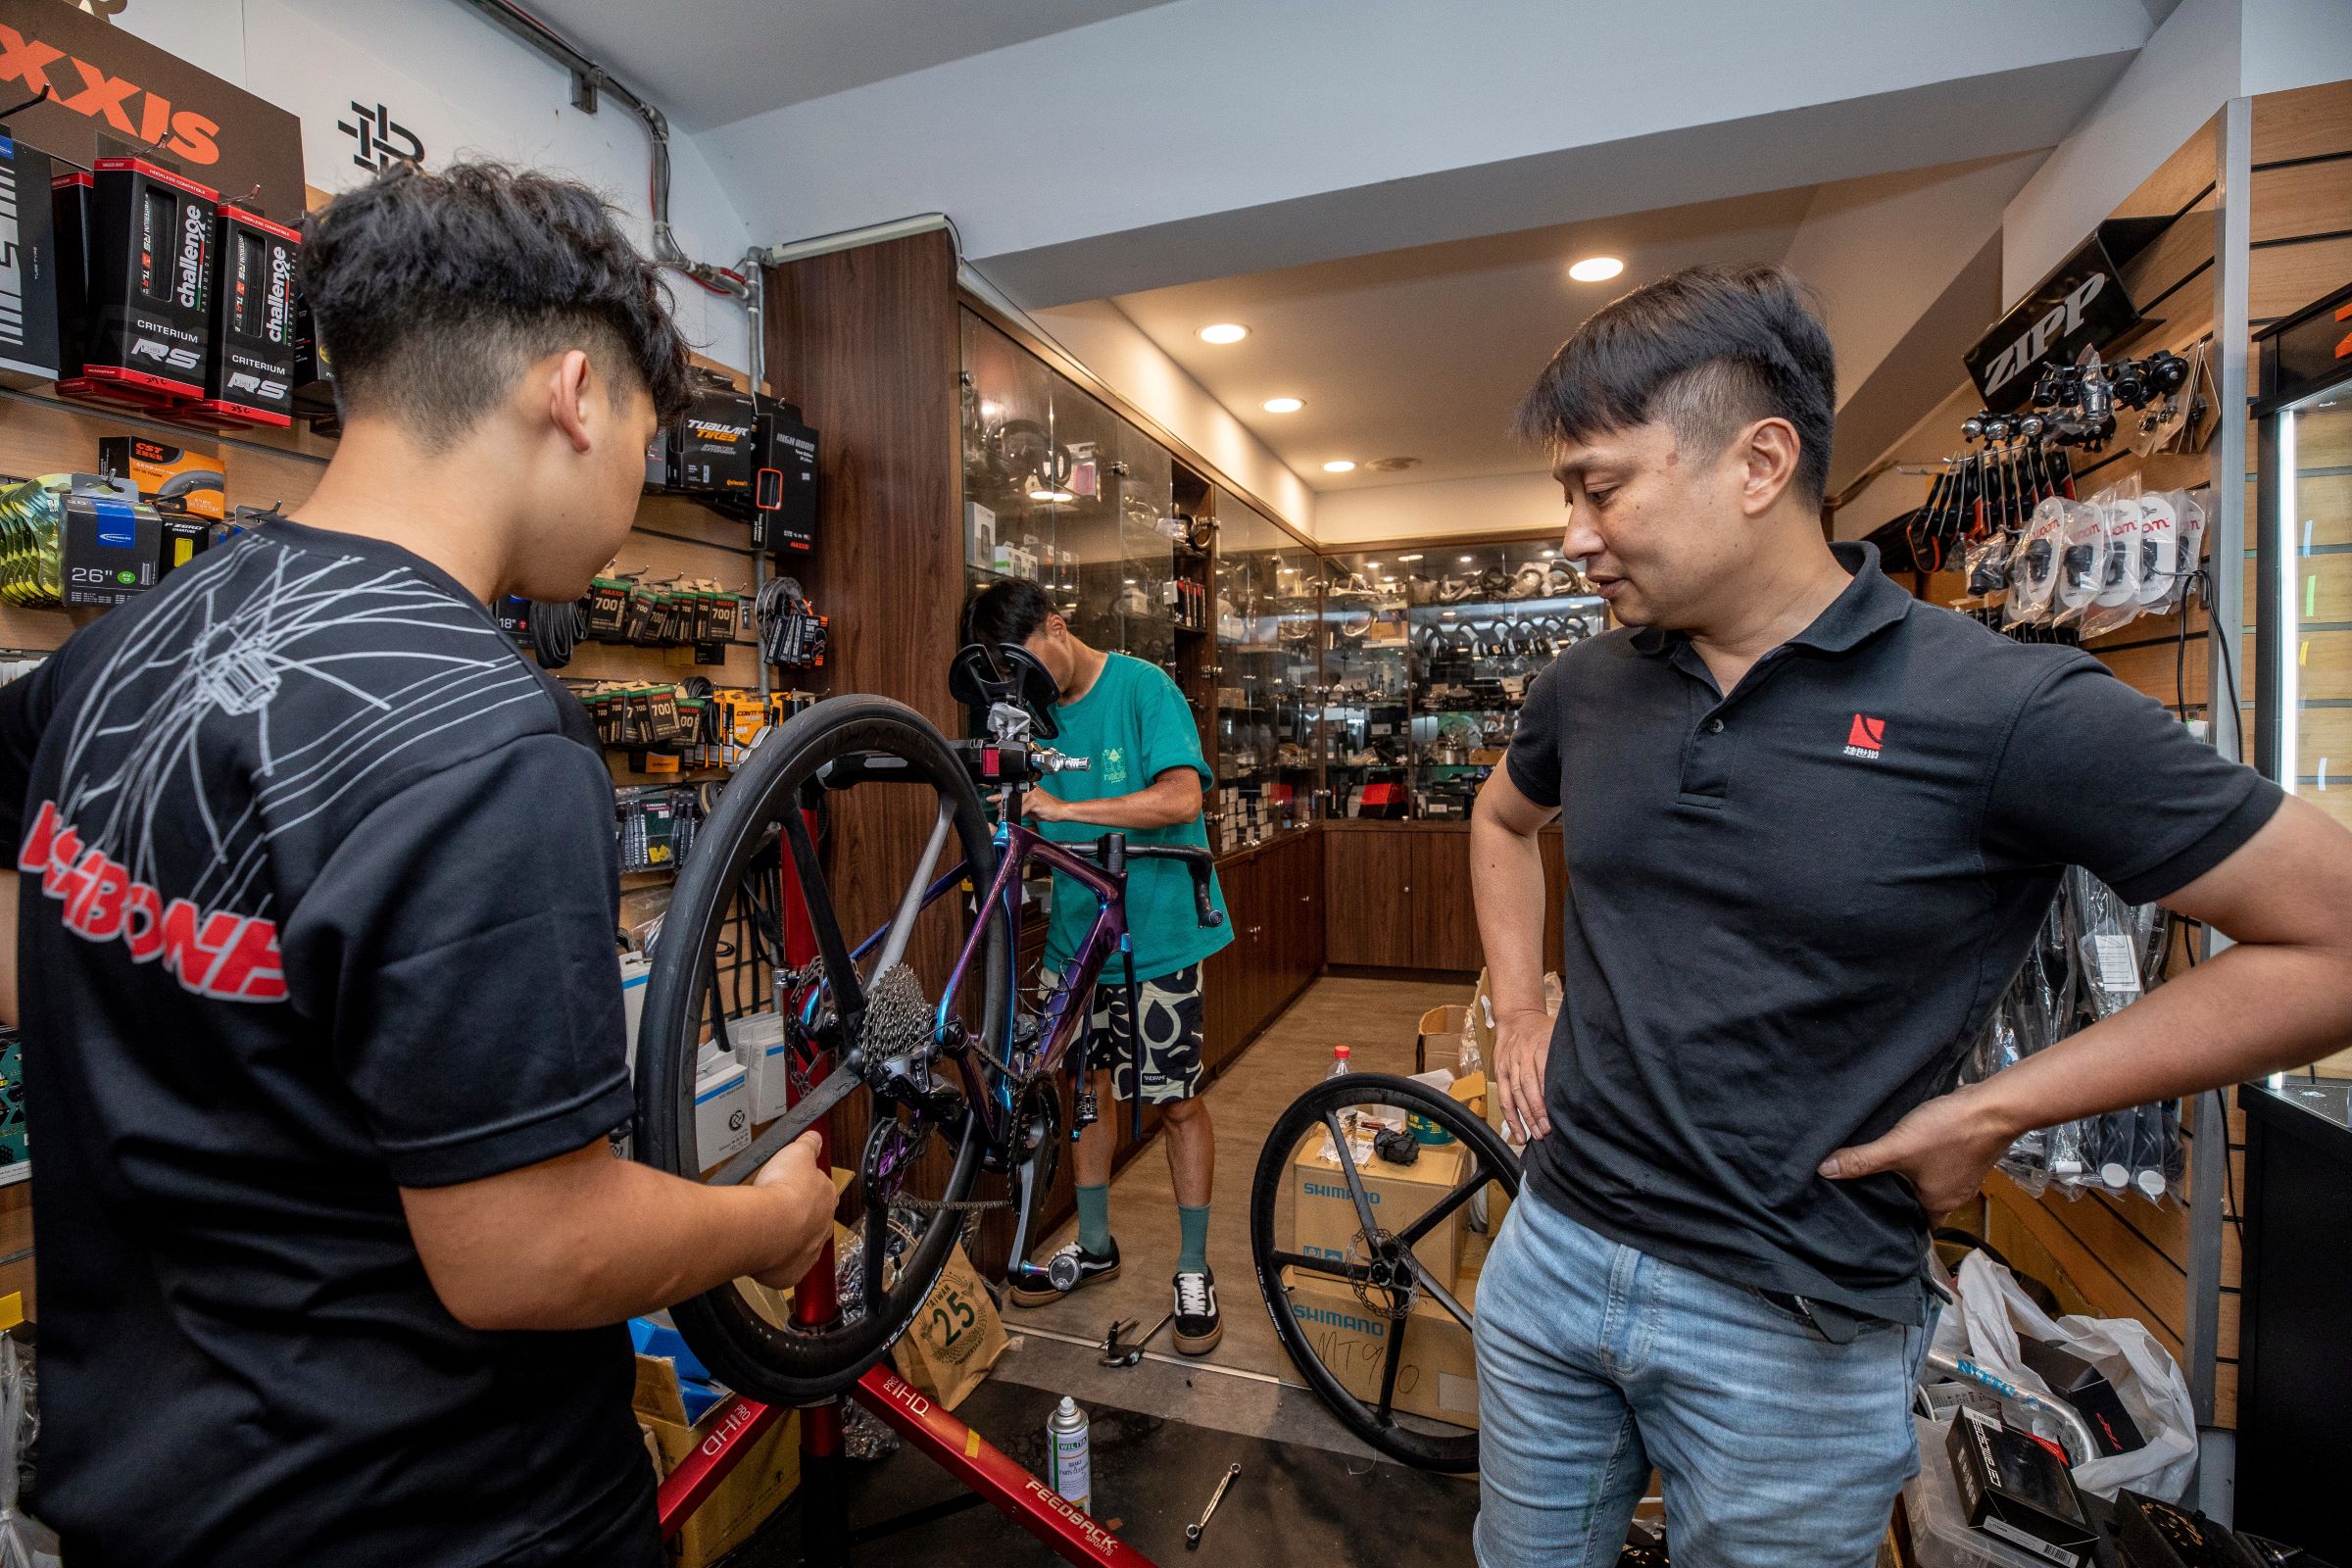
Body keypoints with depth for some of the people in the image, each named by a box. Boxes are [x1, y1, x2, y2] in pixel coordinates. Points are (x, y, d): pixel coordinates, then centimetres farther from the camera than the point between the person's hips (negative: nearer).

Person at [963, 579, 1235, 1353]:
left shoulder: (1142, 686, -12)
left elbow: (1180, 797, -24)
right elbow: (1027, 823, 9)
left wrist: (1063, 808, -26)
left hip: (1157, 930, -5)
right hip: (1076, 929, 5)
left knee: (1178, 1101, 3)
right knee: (1088, 1085, 15)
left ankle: (1193, 1270, 22)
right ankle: (1095, 1246, 35)